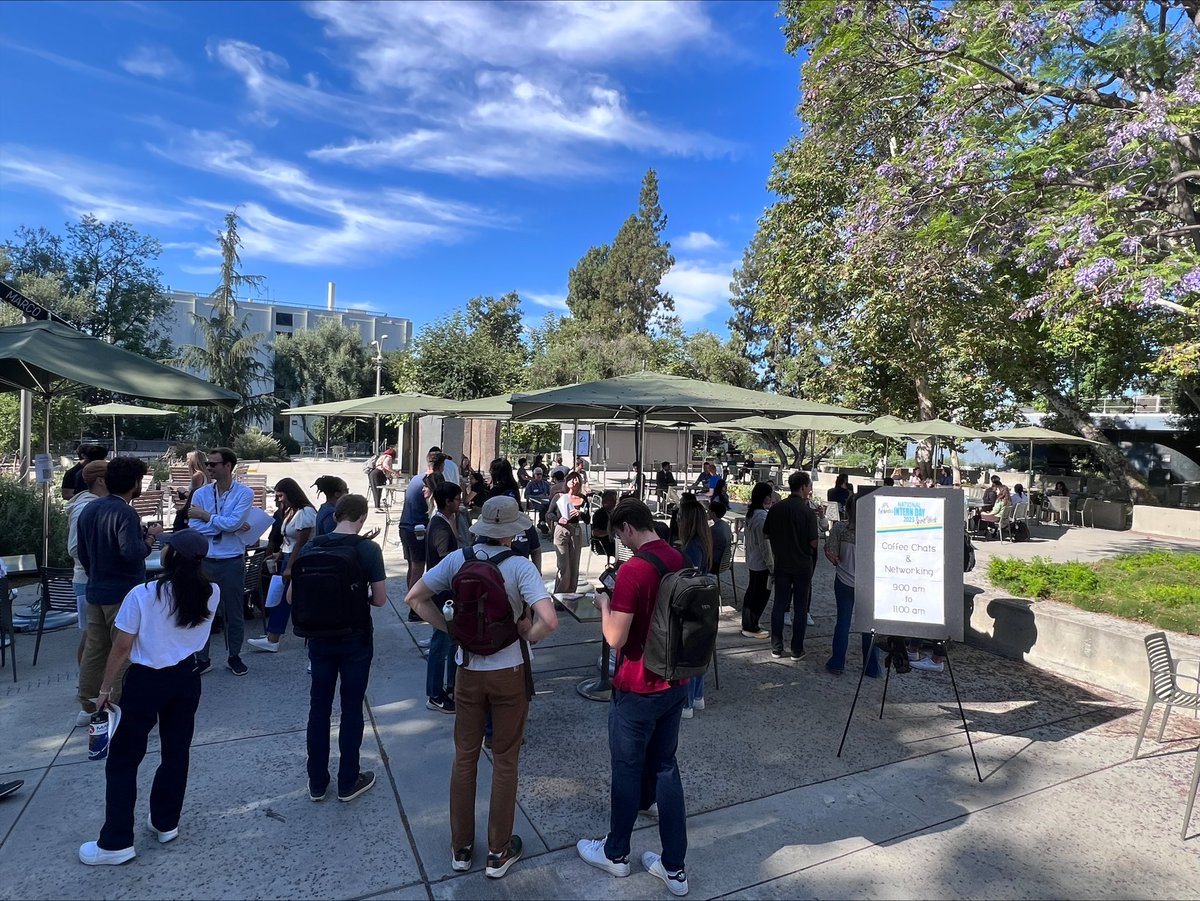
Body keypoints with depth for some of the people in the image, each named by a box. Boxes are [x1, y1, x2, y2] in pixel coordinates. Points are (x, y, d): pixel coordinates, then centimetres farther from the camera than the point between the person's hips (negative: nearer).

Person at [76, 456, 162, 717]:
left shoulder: (89, 509, 8)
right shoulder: (124, 513, -19)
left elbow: (82, 552, 17)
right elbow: (133, 553, -31)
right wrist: (151, 536, -14)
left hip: (95, 591, 8)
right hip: (123, 594, -8)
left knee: (94, 650, 15)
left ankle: (88, 706, 25)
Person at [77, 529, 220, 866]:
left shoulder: (141, 595, -19)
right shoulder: (211, 594, -9)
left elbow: (121, 648, -11)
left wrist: (105, 688, 2)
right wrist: (192, 563, 9)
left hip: (146, 682, -4)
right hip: (186, 678, 4)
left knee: (122, 761, 12)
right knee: (176, 753, 18)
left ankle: (116, 842, 19)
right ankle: (166, 823, 31)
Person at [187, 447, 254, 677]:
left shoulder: (244, 493, -7)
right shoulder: (200, 494, 1)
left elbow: (233, 522, -19)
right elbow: (194, 527, -10)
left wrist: (206, 516, -9)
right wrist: (226, 526, -14)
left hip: (232, 561, -2)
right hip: (204, 561, 2)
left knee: (234, 612, 11)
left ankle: (234, 656, 27)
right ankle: (202, 658, 25)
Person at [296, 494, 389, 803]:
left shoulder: (310, 548, -4)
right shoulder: (368, 549, -15)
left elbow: (291, 597, 1)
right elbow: (380, 599, -13)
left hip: (320, 638, 3)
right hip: (356, 640, -3)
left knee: (319, 707, 15)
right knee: (351, 709, 9)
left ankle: (317, 783, 27)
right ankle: (348, 782, 21)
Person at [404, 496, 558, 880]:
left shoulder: (457, 559, -9)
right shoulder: (520, 566, -20)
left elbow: (414, 598, -3)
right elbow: (549, 620, -29)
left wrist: (450, 629, 0)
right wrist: (527, 635, -9)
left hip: (468, 671, 3)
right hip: (509, 673, -3)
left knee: (464, 757, 18)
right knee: (504, 761, 14)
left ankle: (461, 848, 33)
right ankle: (498, 853, 28)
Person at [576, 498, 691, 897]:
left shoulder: (632, 570, -25)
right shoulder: (679, 560, -1)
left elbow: (615, 638, -22)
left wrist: (605, 604, -6)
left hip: (637, 689, -7)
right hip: (676, 683, 7)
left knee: (627, 770, 13)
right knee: (666, 767, 18)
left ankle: (615, 854, 34)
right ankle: (674, 867, 27)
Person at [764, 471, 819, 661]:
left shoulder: (776, 508, -3)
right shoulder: (808, 512, -15)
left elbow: (766, 535, 5)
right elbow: (813, 543, -15)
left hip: (781, 564, 4)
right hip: (802, 565, -3)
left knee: (779, 605, 11)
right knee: (800, 609, 8)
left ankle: (776, 648, 16)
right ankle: (797, 650, 14)